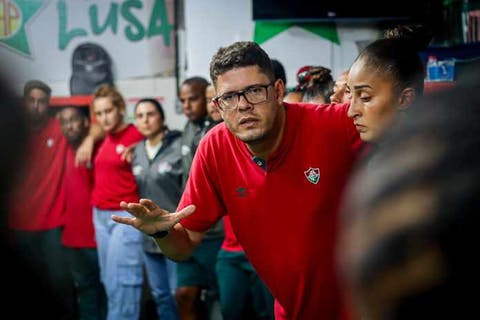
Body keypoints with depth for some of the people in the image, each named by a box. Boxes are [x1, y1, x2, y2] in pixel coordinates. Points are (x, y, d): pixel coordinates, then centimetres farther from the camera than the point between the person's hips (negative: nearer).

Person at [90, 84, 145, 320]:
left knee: (121, 281, -7)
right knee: (109, 280, 12)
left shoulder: (136, 137, -11)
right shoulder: (104, 139, 11)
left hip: (126, 216, -8)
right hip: (100, 215, 8)